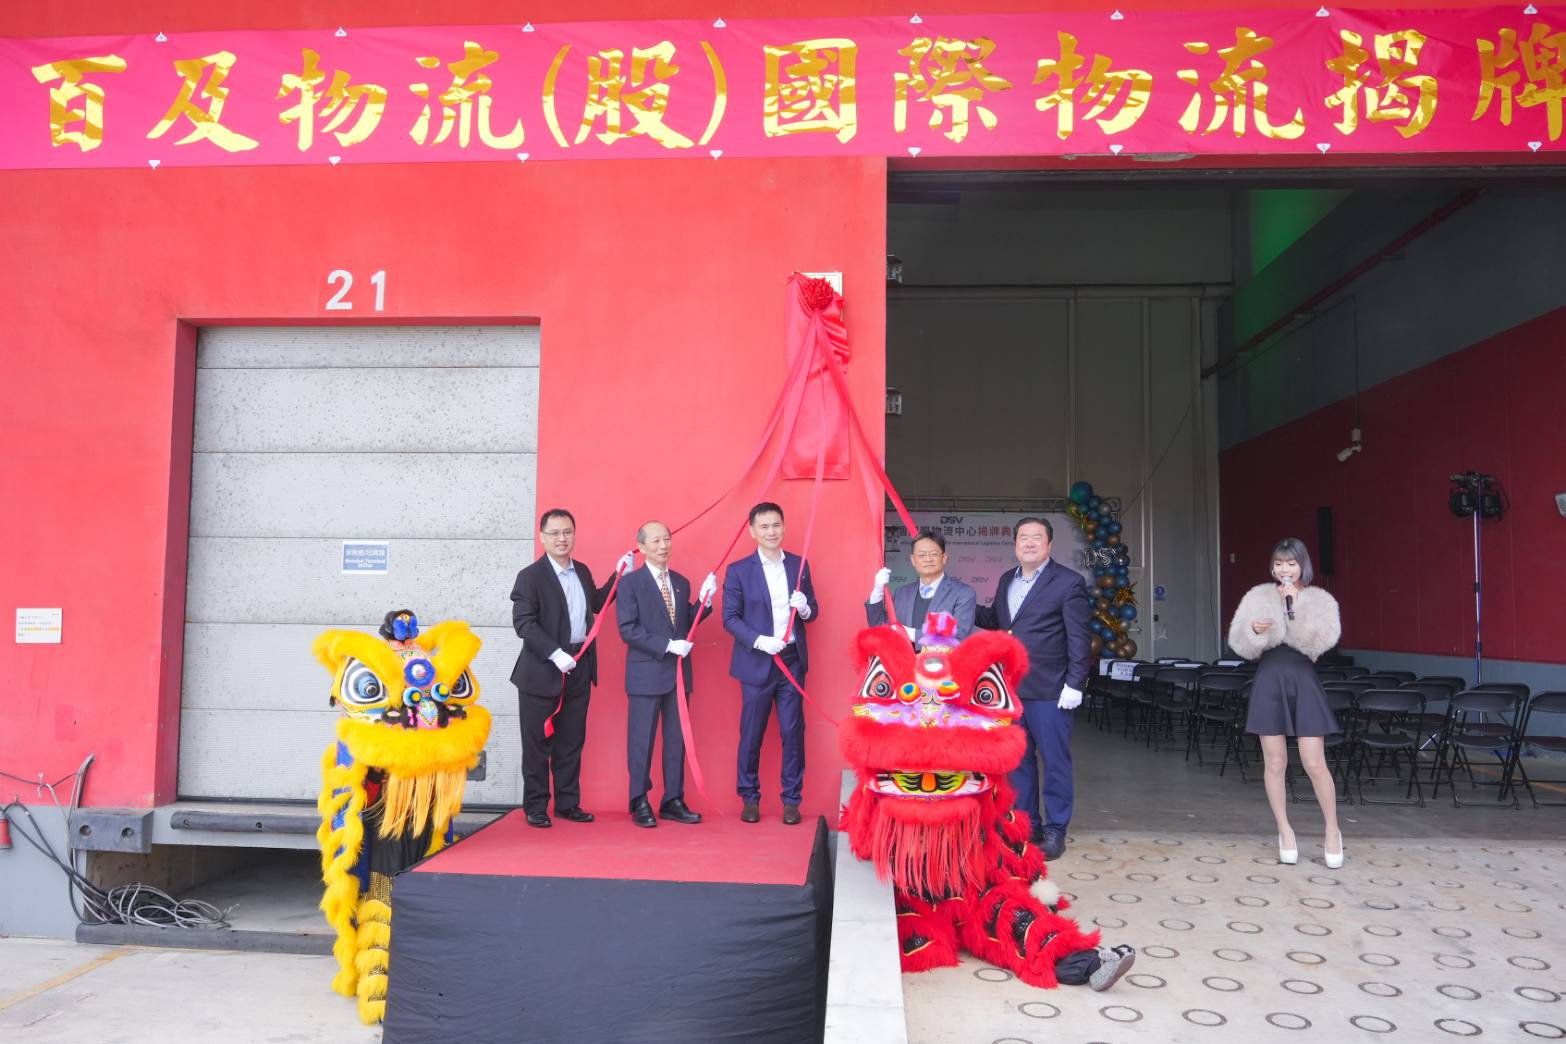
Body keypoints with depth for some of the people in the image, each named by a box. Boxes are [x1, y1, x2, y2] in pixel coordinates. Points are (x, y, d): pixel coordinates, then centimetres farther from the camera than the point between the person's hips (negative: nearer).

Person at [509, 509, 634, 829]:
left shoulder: (583, 571, 11)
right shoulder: (530, 576, -10)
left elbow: (596, 604, 25)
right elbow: (523, 622, -16)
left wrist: (618, 575, 17)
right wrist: (555, 654, -23)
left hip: (579, 669, 6)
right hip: (542, 671, -6)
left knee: (572, 741, 12)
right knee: (538, 743, 4)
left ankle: (568, 803, 22)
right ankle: (535, 807, 15)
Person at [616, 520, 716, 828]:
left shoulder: (681, 582, 12)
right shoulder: (630, 583, -5)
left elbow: (685, 625, 13)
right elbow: (628, 630, -13)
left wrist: (703, 600, -2)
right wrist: (667, 645, -19)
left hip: (678, 672, 5)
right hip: (646, 673, -5)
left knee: (676, 740, 10)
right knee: (642, 740, 2)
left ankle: (673, 801, 19)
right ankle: (640, 803, 13)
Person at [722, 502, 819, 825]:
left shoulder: (799, 565, 7)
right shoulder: (738, 570, -2)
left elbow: (812, 611, 12)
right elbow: (730, 618, -4)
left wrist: (804, 608, -11)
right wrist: (760, 641, -18)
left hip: (793, 661, 2)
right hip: (757, 663, -2)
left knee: (792, 731, 5)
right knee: (751, 734, 6)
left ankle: (791, 799, 16)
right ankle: (749, 798, 21)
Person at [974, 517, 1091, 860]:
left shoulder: (1068, 582, -6)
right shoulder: (1006, 580, 13)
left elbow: (1079, 638, -8)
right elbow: (993, 620, 21)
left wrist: (1074, 684, -13)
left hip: (1048, 690, -6)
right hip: (1010, 687, 6)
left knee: (1055, 760, 3)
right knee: (1018, 759, 12)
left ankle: (1055, 830, 15)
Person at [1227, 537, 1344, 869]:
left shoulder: (1320, 600, 3)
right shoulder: (1258, 597, 6)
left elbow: (1319, 641, -13)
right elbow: (1239, 644, 4)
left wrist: (1295, 605, -17)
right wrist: (1253, 630, -17)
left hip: (1303, 681, -1)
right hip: (1269, 681, 1)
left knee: (1314, 764, -2)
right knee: (1275, 762, 5)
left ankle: (1333, 831, 18)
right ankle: (1285, 831, 18)